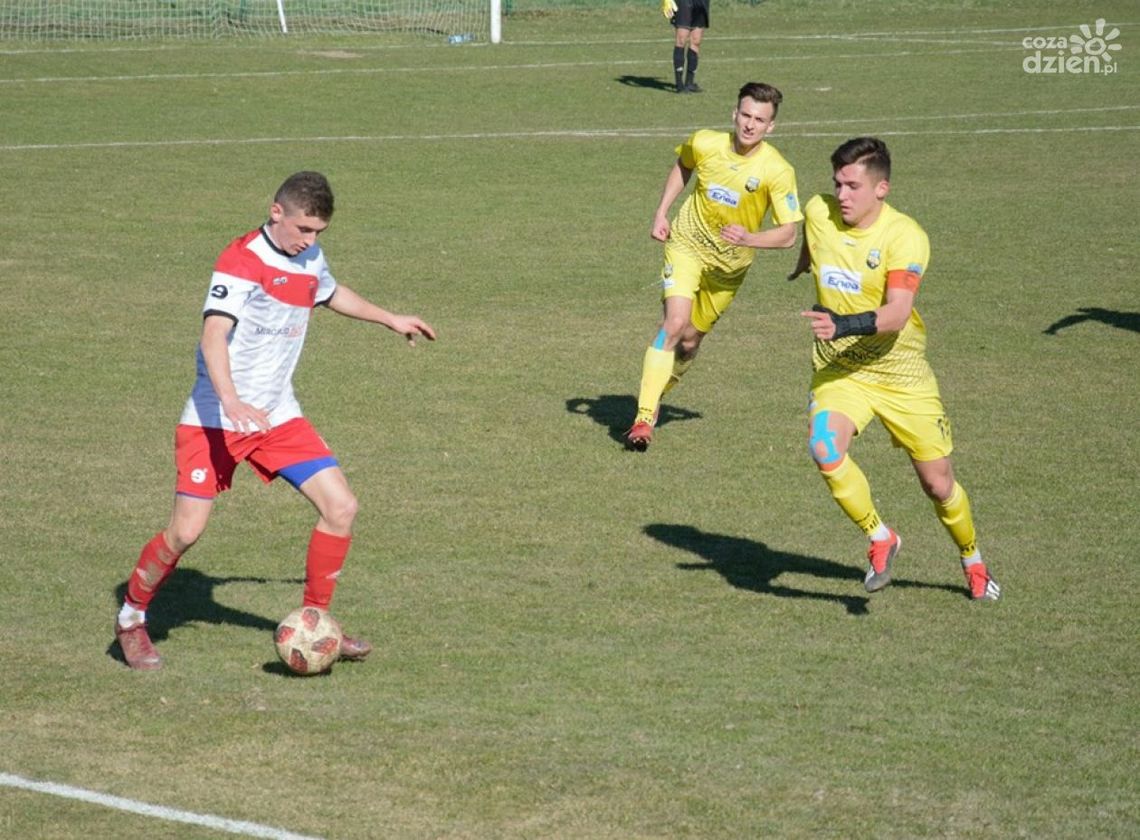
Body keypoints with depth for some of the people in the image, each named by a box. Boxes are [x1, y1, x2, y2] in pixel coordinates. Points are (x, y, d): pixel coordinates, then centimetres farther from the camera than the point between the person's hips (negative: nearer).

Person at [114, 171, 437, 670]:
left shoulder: (309, 259, 6)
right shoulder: (241, 262, -19)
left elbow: (329, 293, 31)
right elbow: (213, 334, -32)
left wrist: (391, 320, 42)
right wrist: (230, 399, -47)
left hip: (277, 417, 7)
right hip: (216, 421, -7)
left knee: (340, 506, -5)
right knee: (186, 532, -10)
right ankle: (132, 618, 16)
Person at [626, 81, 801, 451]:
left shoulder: (778, 171, -21)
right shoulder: (704, 143, -15)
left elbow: (788, 234, -19)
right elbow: (681, 167, 11)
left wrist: (749, 238, -36)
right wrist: (661, 213, 4)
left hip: (729, 264, 1)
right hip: (687, 244, -1)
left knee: (690, 340, 11)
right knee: (674, 323, -22)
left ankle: (658, 391, 41)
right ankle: (643, 418, -22)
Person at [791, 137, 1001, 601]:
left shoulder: (905, 236, -21)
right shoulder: (818, 212, -7)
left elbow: (897, 313, -33)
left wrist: (846, 325, -50)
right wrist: (803, 264, 40)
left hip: (901, 373, -3)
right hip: (837, 368, 3)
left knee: (938, 484, 5)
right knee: (825, 449, -28)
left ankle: (972, 560, 35)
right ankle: (880, 538, -5)